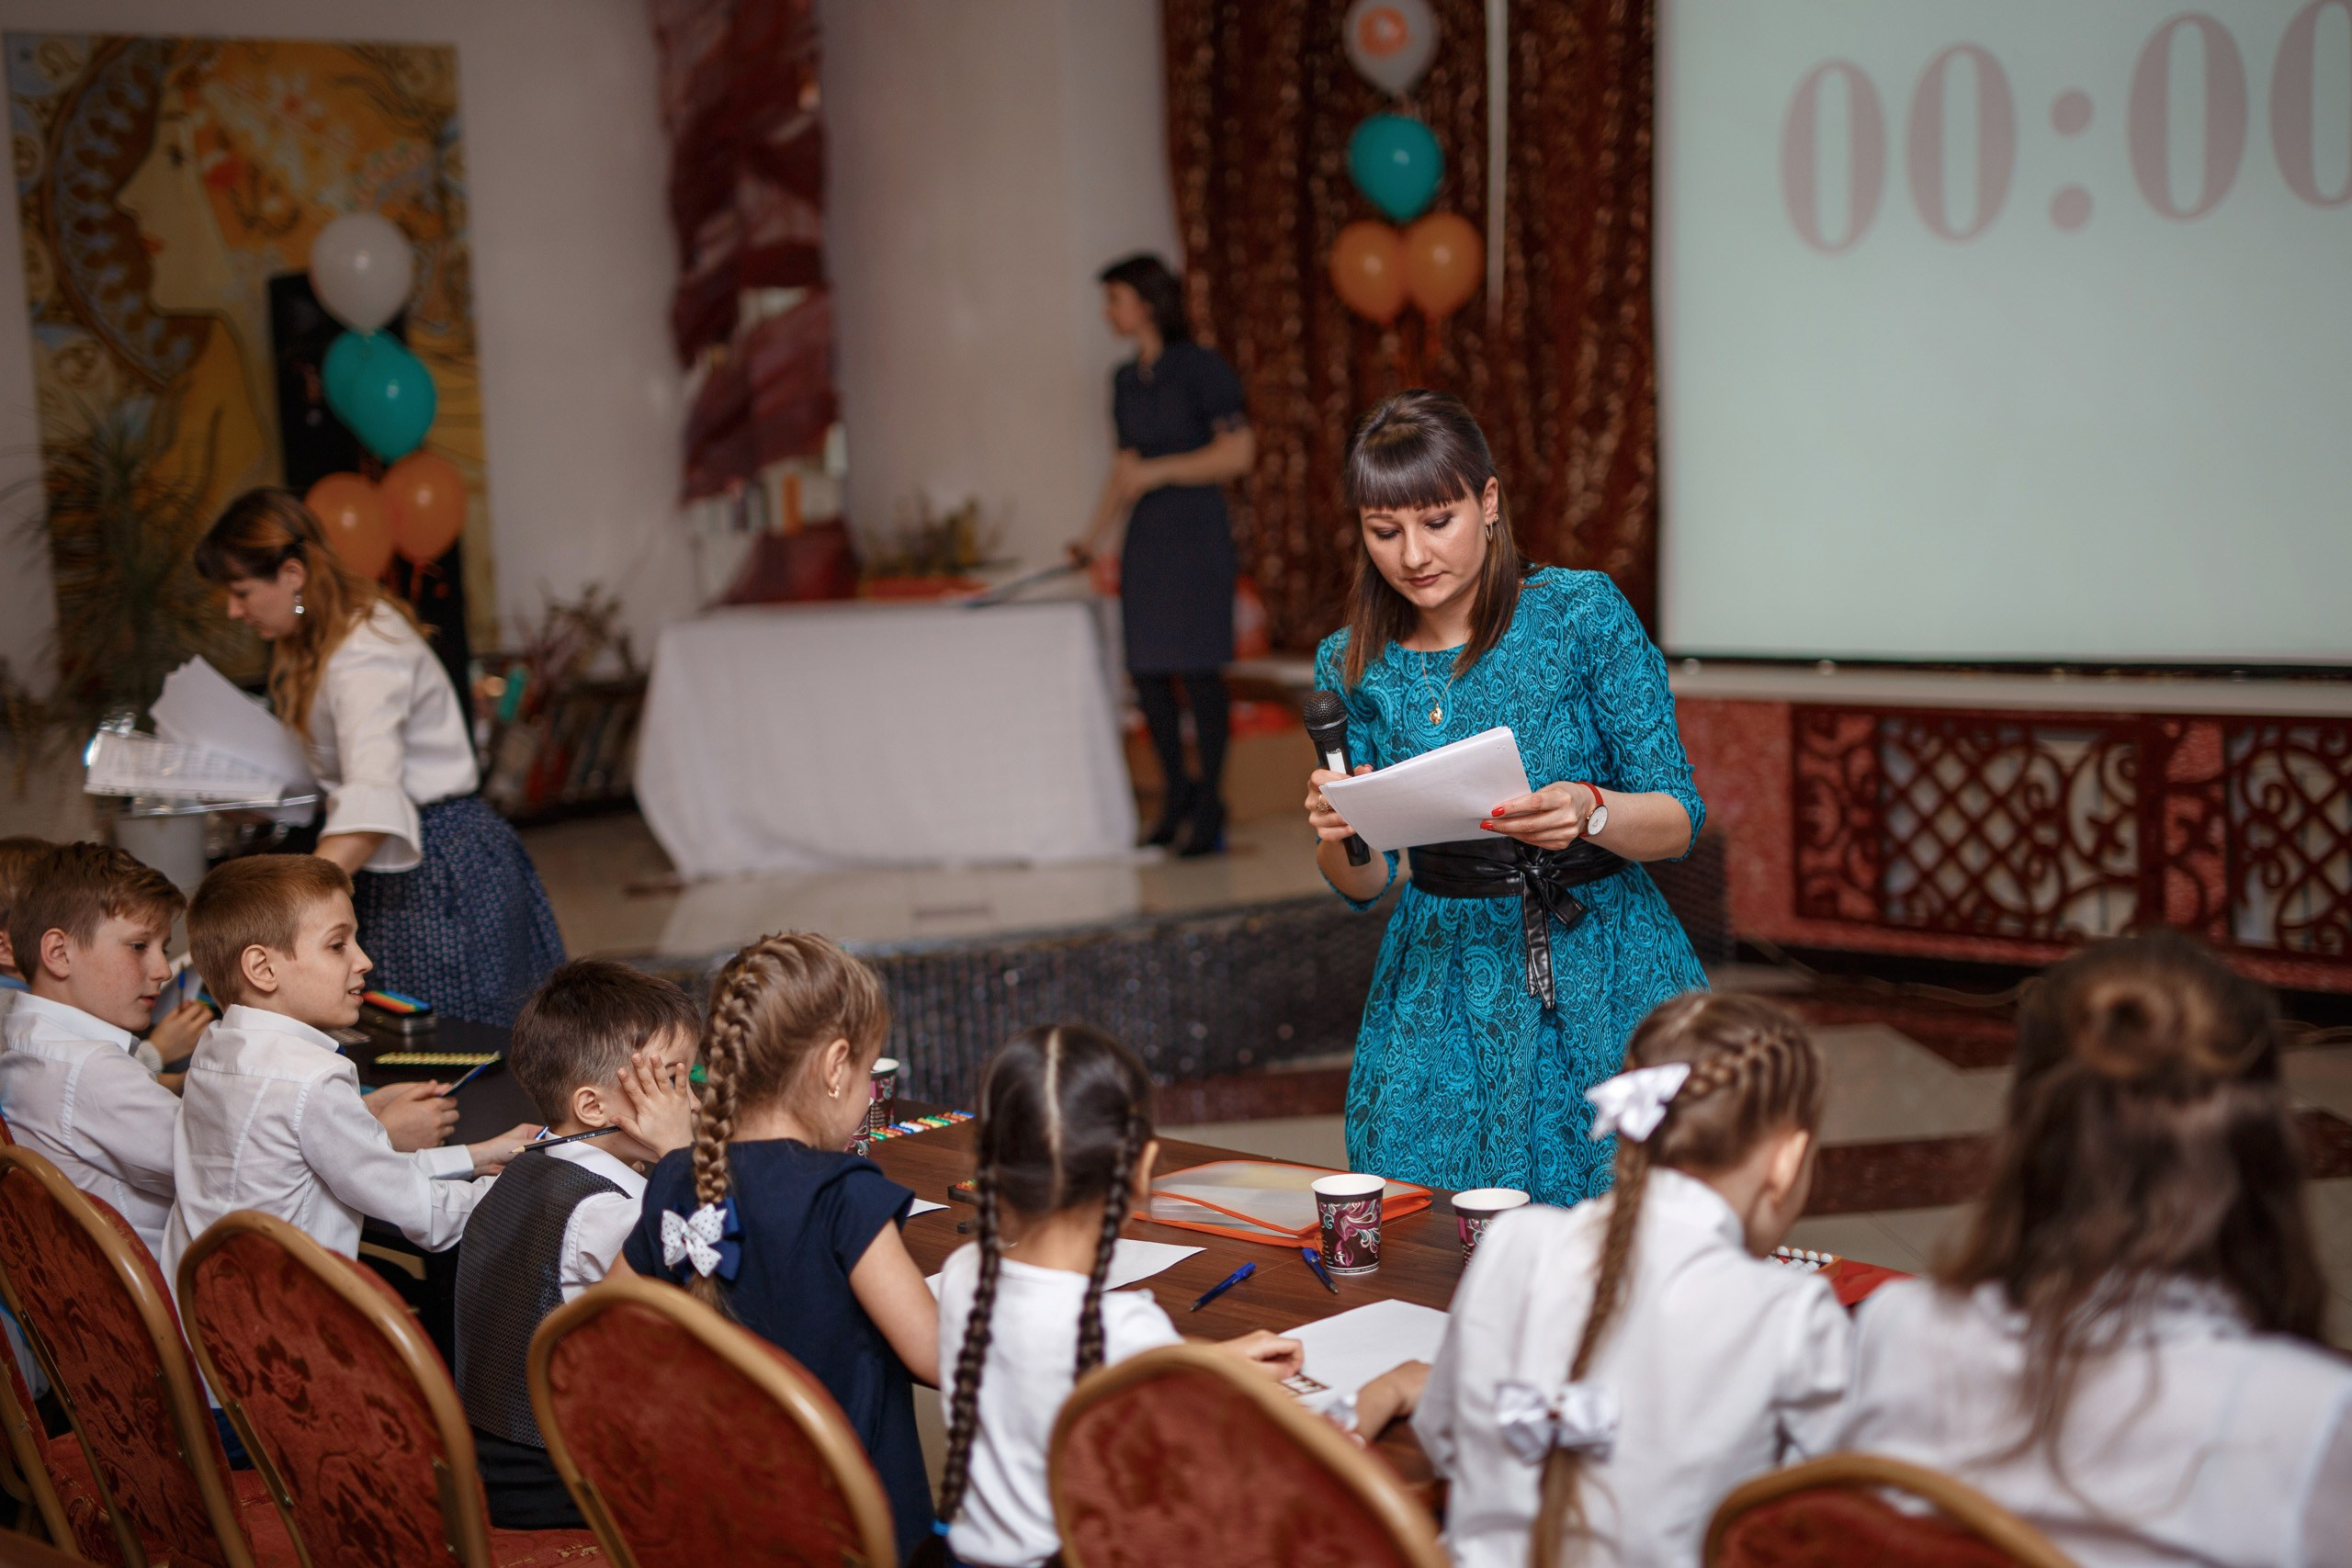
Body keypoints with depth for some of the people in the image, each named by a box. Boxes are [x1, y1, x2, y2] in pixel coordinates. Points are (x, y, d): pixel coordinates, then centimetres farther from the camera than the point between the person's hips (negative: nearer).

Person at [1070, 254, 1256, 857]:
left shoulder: (1204, 367, -10)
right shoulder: (1126, 381, 11)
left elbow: (1240, 453, -16)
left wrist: (1157, 471, -20)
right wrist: (1094, 537, 6)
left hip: (1199, 531, -6)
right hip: (1146, 538, 7)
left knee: (1198, 670, -5)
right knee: (1145, 671, 5)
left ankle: (1209, 812, 6)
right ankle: (1178, 793, 20)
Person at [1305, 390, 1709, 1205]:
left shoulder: (1583, 611, -7)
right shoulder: (1352, 665, 2)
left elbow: (1679, 822, -7)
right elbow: (1362, 886, 7)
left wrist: (1590, 813, -28)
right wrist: (1339, 839, -15)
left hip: (1603, 979, -2)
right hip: (1443, 992, 2)